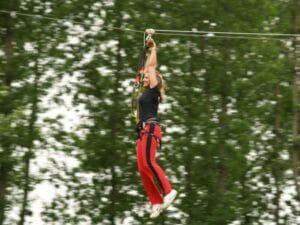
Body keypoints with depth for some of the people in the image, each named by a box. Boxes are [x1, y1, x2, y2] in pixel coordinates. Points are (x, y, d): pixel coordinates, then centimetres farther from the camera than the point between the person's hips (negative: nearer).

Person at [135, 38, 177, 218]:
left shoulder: (154, 89, 2)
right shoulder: (147, 92, 22)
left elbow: (152, 66, 5)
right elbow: (148, 67, 31)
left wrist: (154, 49, 15)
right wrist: (149, 51, 36)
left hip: (150, 130, -9)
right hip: (144, 132, 9)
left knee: (148, 163, -20)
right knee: (143, 168, 0)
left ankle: (168, 191, -22)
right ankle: (157, 202, -5)